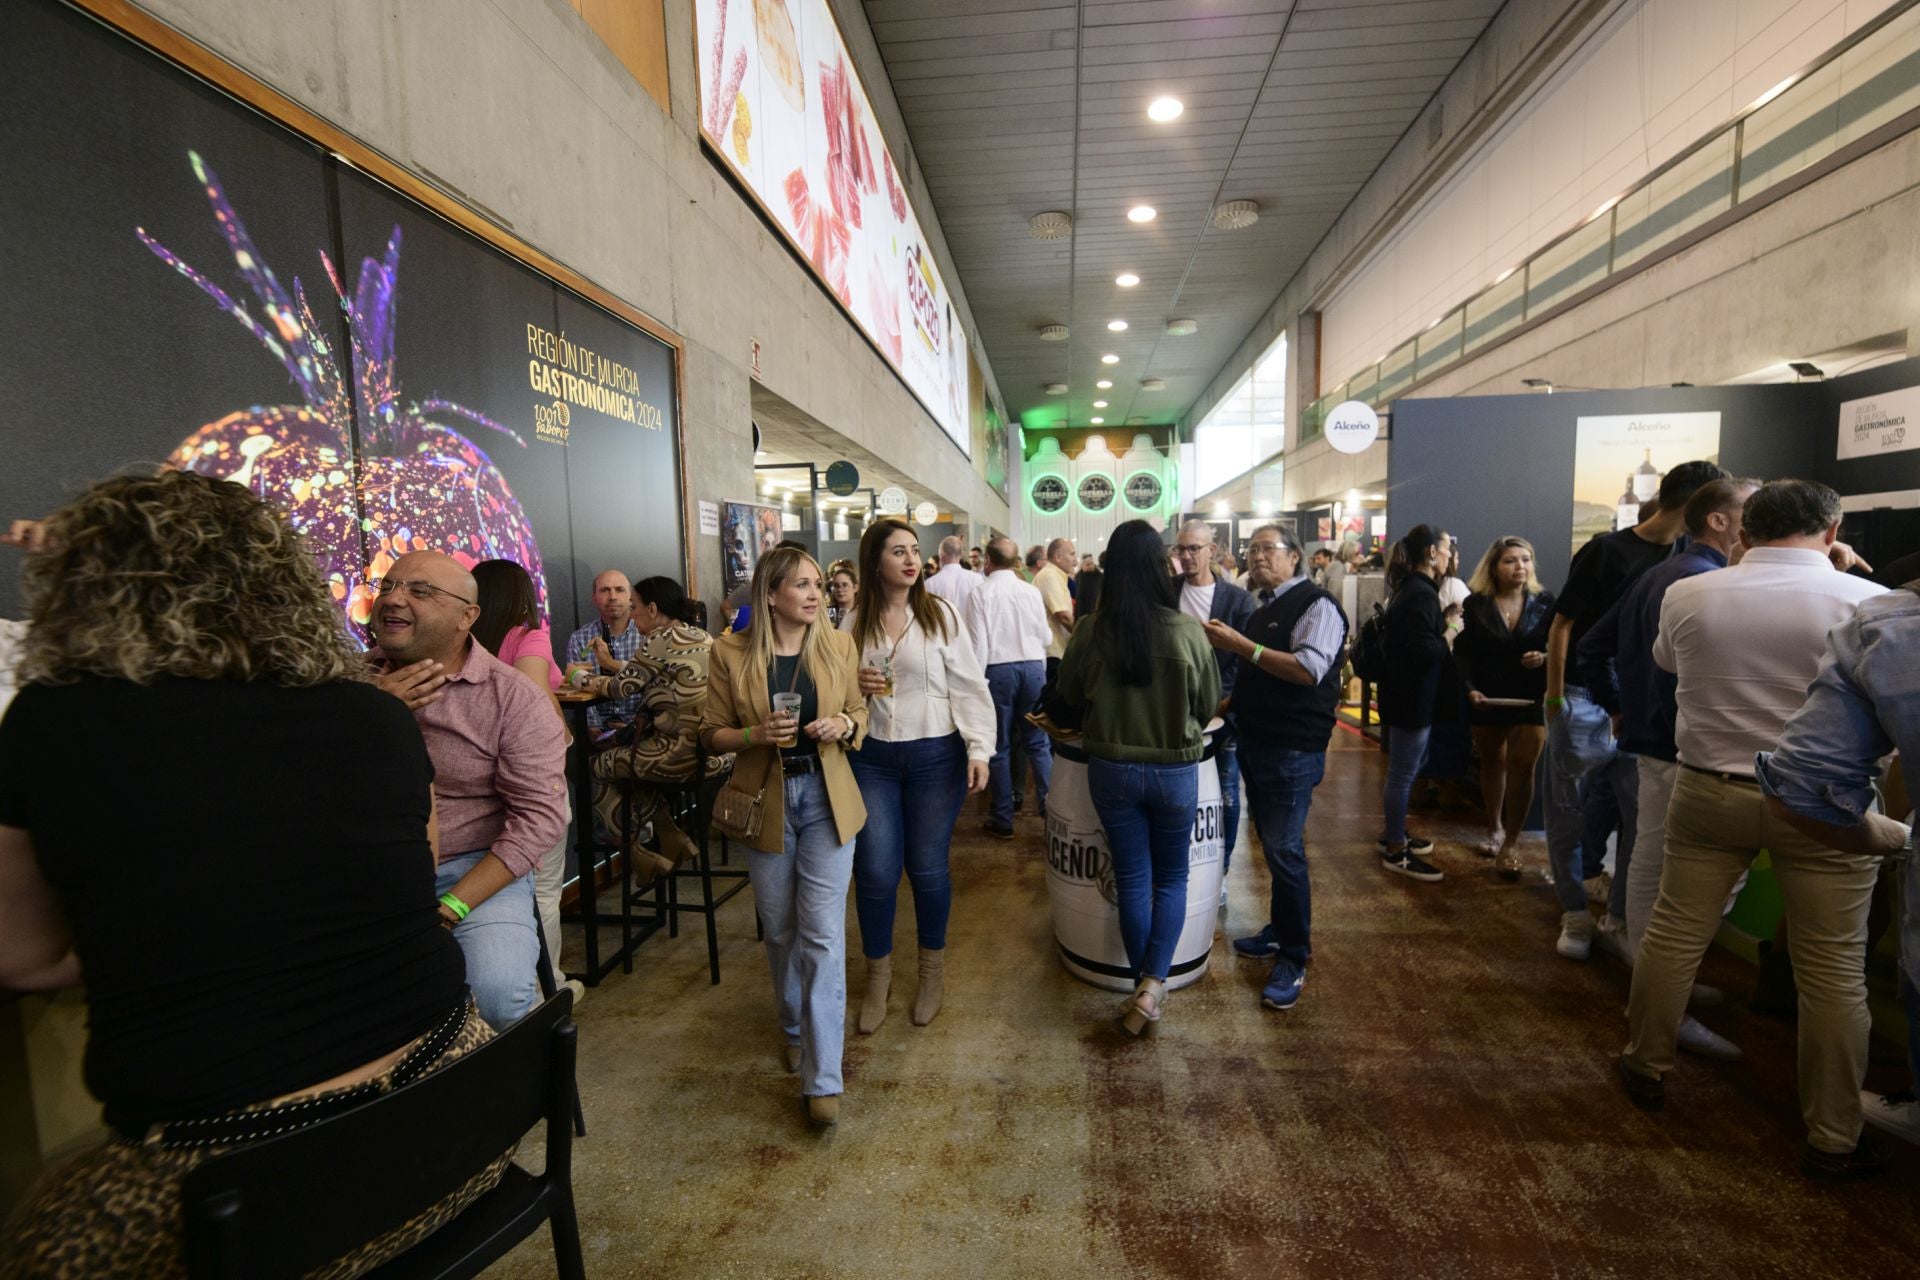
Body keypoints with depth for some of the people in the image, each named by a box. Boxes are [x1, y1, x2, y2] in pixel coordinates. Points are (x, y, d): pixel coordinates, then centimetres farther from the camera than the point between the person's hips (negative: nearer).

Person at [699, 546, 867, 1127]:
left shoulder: (838, 646, -2)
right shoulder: (732, 654, -6)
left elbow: (860, 715, 8)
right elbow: (712, 735, -1)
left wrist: (844, 724, -15)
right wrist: (757, 734, -21)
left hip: (826, 801, 0)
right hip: (765, 802, 1)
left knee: (823, 936, -2)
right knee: (780, 930, 16)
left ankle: (823, 1078, 9)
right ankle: (796, 1031, 42)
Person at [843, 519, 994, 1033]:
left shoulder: (940, 614, -3)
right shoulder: (854, 623, 3)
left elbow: (969, 686, -5)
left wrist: (979, 749, -12)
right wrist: (854, 685, -9)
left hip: (935, 757, -1)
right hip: (872, 758, 2)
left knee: (927, 868, 10)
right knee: (875, 871, 4)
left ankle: (933, 968, 34)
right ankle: (877, 975, 29)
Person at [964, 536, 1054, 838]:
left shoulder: (980, 594, -9)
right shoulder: (1031, 591, 0)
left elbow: (978, 645, -10)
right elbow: (1046, 636, 6)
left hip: (997, 671, -2)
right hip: (1033, 667, 2)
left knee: (998, 745, 9)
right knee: (1038, 740, 14)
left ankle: (1003, 819, 17)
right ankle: (1049, 804, 13)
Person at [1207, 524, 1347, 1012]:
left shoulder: (1316, 605, -11)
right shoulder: (1263, 608, 15)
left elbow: (1308, 670, -25)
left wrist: (1240, 644, -25)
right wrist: (1230, 702, 13)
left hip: (1293, 749, -8)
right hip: (1256, 742, 9)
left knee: (1284, 850, -5)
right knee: (1270, 843, 17)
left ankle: (1294, 959, 9)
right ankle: (1279, 930, 33)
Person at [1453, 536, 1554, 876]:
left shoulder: (1545, 602, 0)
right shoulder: (1475, 604, -2)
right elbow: (1462, 652, -4)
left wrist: (1546, 657, -18)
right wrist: (1470, 688, -16)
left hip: (1531, 698, -1)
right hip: (1487, 699, 1)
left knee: (1521, 768, -7)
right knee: (1492, 764, 15)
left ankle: (1511, 842, 5)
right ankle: (1494, 829, 33)